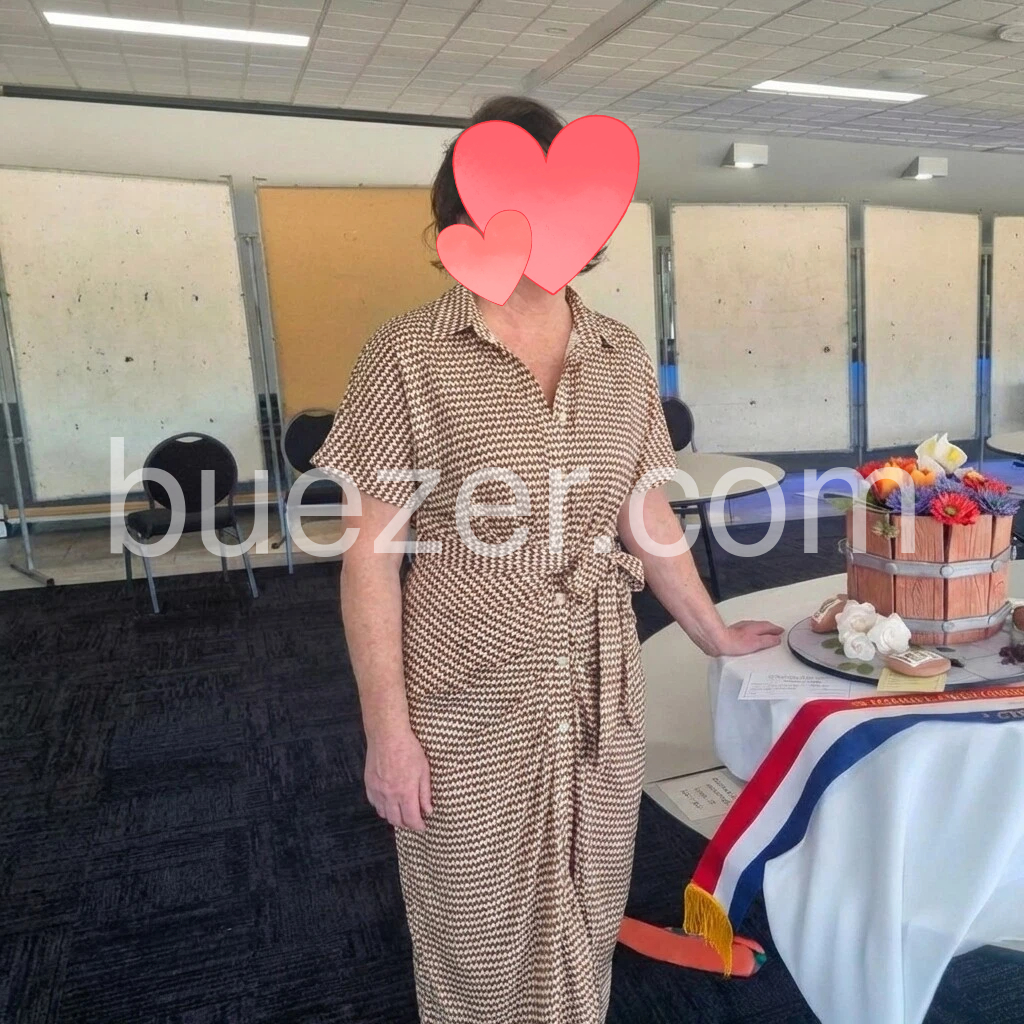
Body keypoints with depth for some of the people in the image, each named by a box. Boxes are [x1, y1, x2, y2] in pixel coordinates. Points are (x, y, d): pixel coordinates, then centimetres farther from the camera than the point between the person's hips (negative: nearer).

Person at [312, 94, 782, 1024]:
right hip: (468, 701, -3)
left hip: (600, 691, 4)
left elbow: (647, 518, 11)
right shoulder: (409, 355, -10)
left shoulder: (622, 357, 3)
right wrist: (387, 729, -11)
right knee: (482, 942, 15)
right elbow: (370, 554, -10)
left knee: (585, 927, 20)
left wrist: (715, 634, 18)